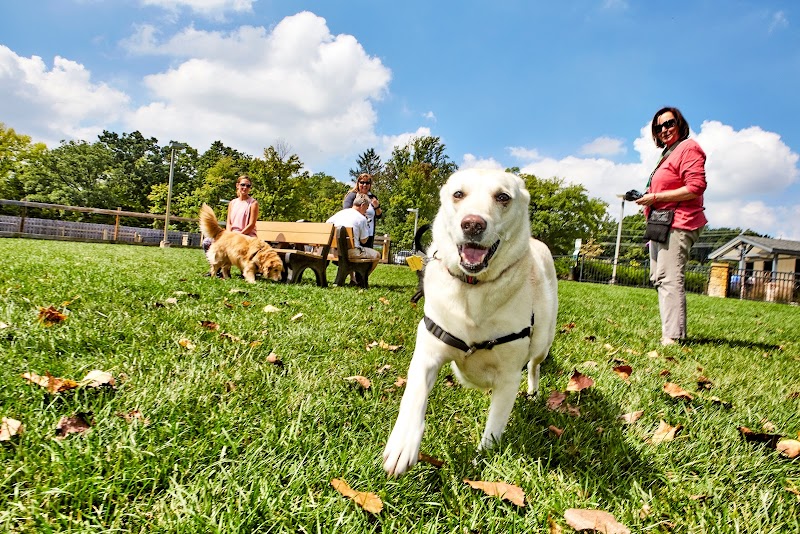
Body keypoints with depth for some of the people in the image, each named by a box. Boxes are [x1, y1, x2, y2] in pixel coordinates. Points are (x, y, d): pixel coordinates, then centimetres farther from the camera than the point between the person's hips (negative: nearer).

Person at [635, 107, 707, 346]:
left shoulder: (688, 148, -5)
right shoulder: (668, 153, 24)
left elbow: (696, 187, -17)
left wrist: (655, 197, -16)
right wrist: (648, 199, 14)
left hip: (677, 224, -11)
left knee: (670, 279, -16)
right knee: (659, 278, 10)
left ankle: (672, 336, -17)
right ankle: (673, 331, 16)